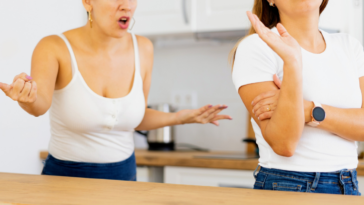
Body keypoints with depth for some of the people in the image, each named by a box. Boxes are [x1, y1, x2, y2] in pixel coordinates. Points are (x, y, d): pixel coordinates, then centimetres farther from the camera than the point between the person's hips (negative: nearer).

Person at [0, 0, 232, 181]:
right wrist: (26, 97, -57)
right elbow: (40, 104, -36)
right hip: (66, 177, -3)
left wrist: (183, 117, -4)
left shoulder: (143, 49, -5)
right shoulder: (54, 48, -16)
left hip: (124, 174, 4)